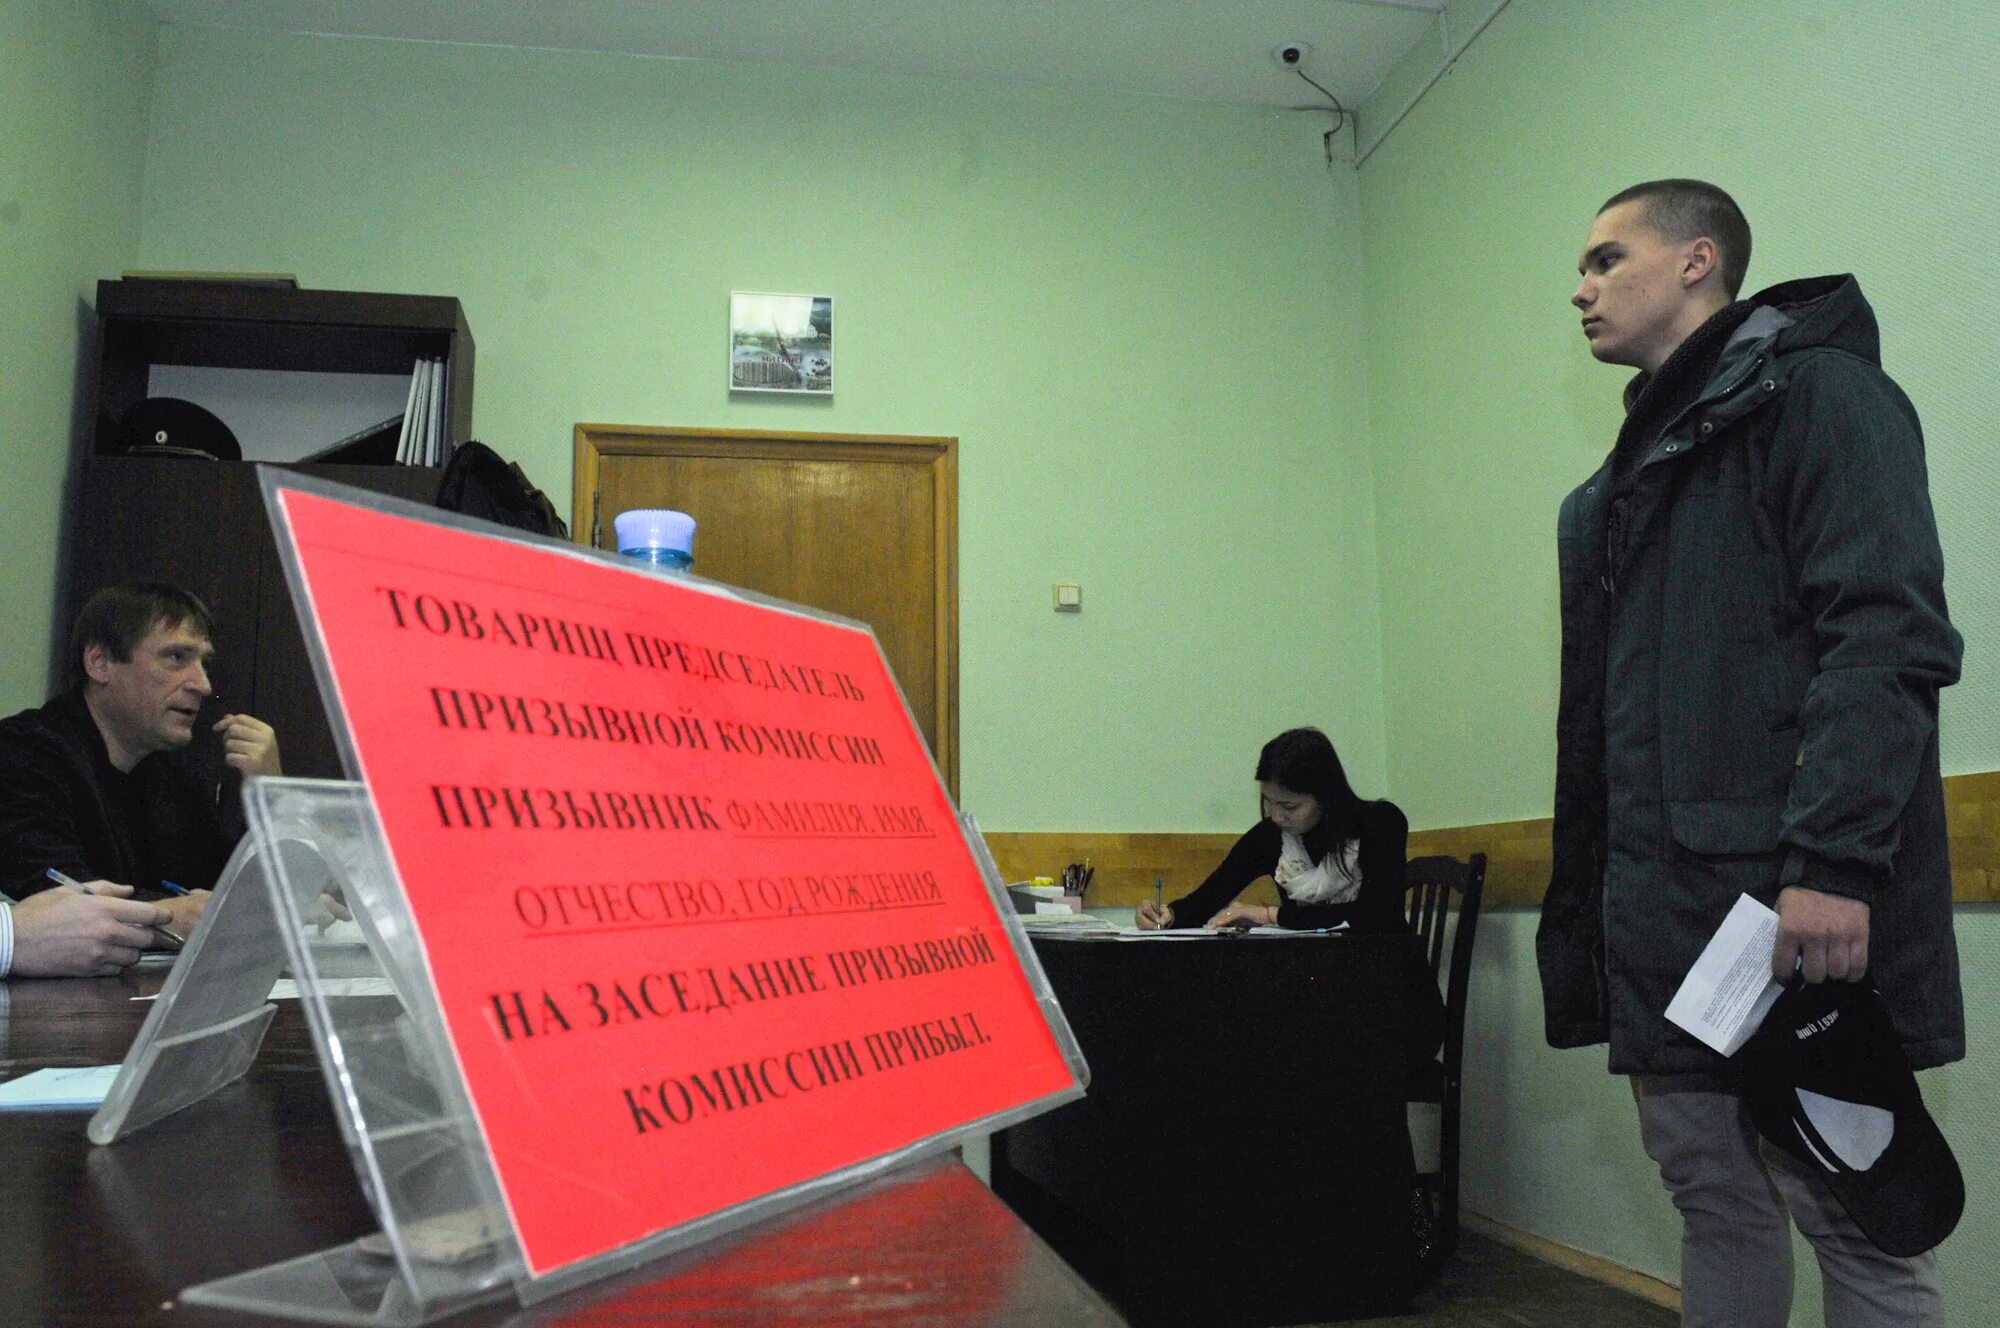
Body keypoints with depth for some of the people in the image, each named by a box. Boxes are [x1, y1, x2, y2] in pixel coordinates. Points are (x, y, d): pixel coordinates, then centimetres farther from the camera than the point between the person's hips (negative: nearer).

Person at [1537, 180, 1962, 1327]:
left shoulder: (1817, 391, -2)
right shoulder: (1621, 485, 23)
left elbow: (1889, 636, -16)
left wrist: (1834, 860, -24)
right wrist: (1586, 916, 17)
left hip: (1794, 903, -8)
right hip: (1665, 917, 8)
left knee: (1851, 1218, 0)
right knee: (1714, 1201, 14)